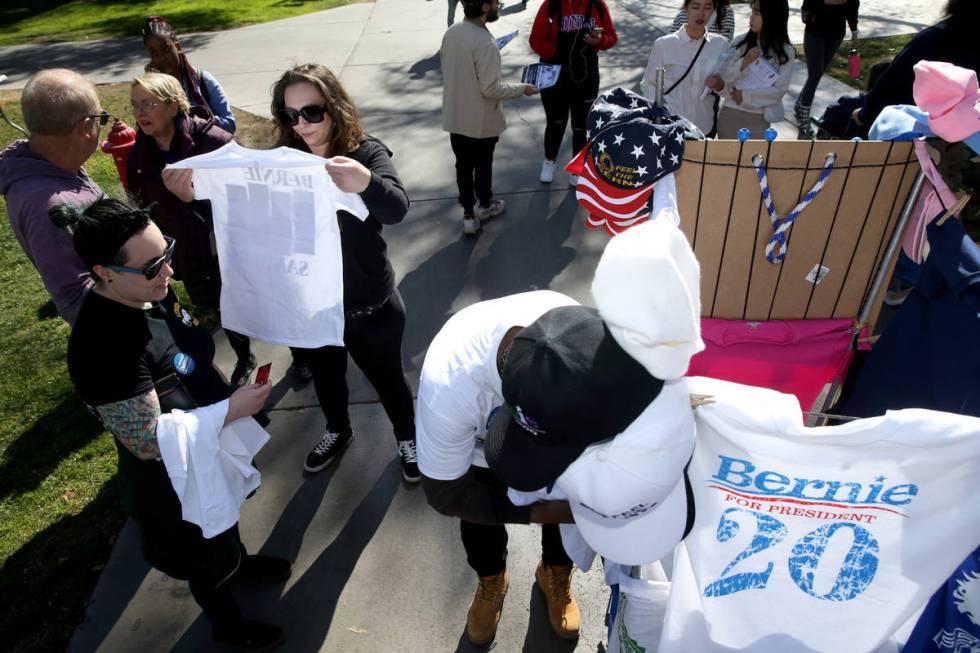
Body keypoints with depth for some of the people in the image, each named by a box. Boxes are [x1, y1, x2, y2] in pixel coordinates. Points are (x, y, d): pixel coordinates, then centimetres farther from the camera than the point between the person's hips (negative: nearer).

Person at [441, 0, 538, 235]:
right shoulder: (485, 43, -25)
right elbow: (490, 88, -24)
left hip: (455, 117, 6)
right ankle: (485, 205, 36)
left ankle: (469, 215, 22)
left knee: (463, 166, 14)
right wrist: (521, 88, -12)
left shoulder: (450, 33, -2)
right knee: (483, 165, 15)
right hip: (481, 121, -6)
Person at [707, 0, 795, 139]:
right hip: (730, 113, 2)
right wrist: (743, 63, -21)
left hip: (758, 118, -2)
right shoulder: (740, 42, -3)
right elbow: (724, 77, -5)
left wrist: (744, 95, -16)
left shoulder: (785, 52, -7)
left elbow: (778, 91, -11)